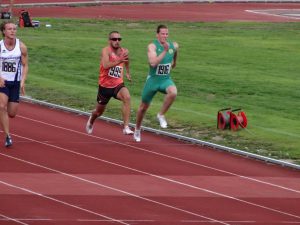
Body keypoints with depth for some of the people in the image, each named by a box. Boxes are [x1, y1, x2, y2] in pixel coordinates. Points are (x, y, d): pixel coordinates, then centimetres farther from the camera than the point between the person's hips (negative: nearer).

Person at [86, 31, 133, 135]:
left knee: (127, 97, -32)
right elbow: (105, 65, -37)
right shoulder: (106, 50, -18)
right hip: (105, 86, -2)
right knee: (99, 112, 17)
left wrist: (127, 72, 31)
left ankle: (126, 127, -33)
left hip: (118, 85, 2)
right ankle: (91, 121, 55)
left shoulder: (124, 51, -2)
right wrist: (119, 61, -48)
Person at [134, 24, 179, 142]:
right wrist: (165, 51, -35)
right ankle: (137, 129, 37)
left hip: (166, 79, 2)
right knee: (144, 107, 12)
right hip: (153, 79, -2)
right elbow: (153, 63, -32)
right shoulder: (152, 46, -17)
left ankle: (161, 115, -12)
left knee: (173, 92, -33)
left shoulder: (174, 46, -3)